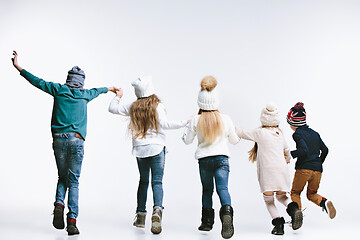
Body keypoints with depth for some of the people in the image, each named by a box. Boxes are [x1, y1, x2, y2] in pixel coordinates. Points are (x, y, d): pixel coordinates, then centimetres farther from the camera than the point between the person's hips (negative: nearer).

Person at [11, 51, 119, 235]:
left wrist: (18, 66, 21)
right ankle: (72, 220, -8)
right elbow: (98, 90, 34)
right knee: (73, 181, 0)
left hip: (59, 139, 1)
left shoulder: (59, 90, 8)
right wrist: (110, 88, 55)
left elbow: (37, 81, 12)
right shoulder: (85, 95, 13)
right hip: (76, 140, -1)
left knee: (62, 177, 17)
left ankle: (59, 203, -8)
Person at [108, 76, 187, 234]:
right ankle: (157, 209, -27)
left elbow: (112, 108, 12)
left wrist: (118, 96, 29)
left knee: (143, 180, 16)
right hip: (157, 148, -3)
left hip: (140, 149, 3)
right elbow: (164, 124, -13)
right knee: (157, 181, -5)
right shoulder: (157, 105, -5)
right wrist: (183, 123, -5)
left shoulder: (133, 107, 5)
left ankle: (140, 215, 18)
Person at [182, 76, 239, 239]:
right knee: (222, 187, -7)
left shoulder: (196, 120, -5)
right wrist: (236, 135, 32)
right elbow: (234, 140, 9)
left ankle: (207, 221, 20)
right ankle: (226, 212, -35)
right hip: (222, 158, -1)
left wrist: (188, 126, 20)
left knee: (207, 190, 15)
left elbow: (187, 140, 4)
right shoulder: (225, 119, -2)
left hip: (204, 159, 1)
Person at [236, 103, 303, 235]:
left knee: (268, 200, 4)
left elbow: (242, 134, 12)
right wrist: (288, 158, 57)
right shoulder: (280, 134, 17)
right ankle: (294, 209, -7)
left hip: (267, 170, -5)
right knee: (281, 196, 20)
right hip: (282, 169, 5)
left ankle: (278, 223, -12)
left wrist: (237, 129, 35)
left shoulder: (260, 132, 1)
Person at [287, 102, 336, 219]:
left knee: (295, 193, 13)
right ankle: (324, 202, -7)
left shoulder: (297, 134, -5)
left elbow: (304, 150, -20)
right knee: (311, 194, 21)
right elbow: (325, 150, 16)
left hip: (304, 168, -6)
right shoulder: (314, 133, 15)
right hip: (318, 170, 6)